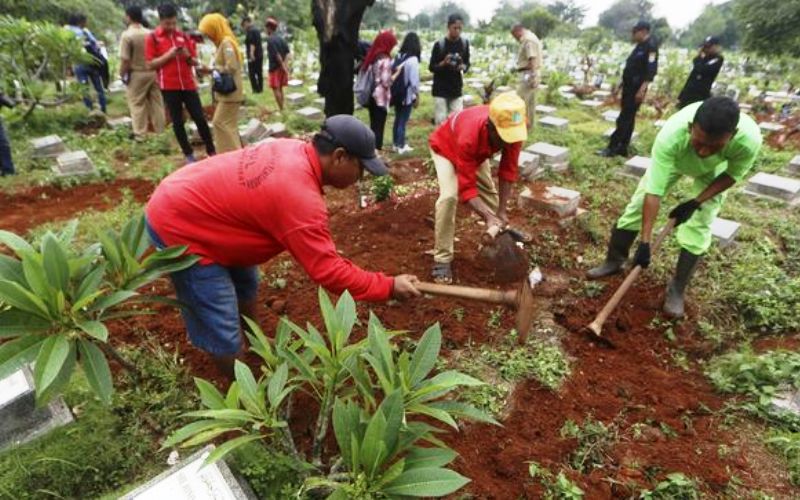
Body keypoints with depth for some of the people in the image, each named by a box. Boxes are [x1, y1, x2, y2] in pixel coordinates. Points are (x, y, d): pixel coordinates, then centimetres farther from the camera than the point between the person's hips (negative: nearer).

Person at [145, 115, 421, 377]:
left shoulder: (295, 150, -6)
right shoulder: (300, 197, -33)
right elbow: (328, 271, -28)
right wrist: (389, 287, -20)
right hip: (177, 226, -10)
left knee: (246, 285, 25)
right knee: (224, 331, -4)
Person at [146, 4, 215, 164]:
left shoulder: (184, 36, 10)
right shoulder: (152, 38, 0)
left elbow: (195, 62, 12)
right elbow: (151, 64, -5)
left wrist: (188, 56, -10)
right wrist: (168, 55, -16)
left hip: (189, 84, 2)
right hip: (169, 87, -2)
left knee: (200, 119, 0)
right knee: (177, 122, 2)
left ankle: (212, 152, 8)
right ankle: (189, 155, 12)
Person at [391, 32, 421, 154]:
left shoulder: (398, 56, 4)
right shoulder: (413, 59, -15)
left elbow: (392, 73, 5)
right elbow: (414, 80, -17)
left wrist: (394, 90, 11)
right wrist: (417, 95, -6)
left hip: (396, 94, 7)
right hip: (407, 95, -6)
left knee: (397, 119, 17)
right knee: (403, 121, 1)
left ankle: (396, 144, 26)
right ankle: (401, 146, 8)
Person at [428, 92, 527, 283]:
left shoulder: (513, 129, -31)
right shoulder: (470, 137, -46)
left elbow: (508, 170, -22)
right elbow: (466, 188, -41)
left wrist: (501, 212, -25)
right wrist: (489, 217, -49)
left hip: (478, 152, 6)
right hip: (446, 147, -5)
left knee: (489, 192, 6)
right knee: (449, 196, -25)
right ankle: (442, 258, -15)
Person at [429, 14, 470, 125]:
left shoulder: (464, 43, 2)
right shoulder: (439, 44, -8)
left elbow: (467, 63, 11)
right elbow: (431, 67, -3)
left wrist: (463, 67, -12)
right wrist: (443, 63, -22)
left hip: (457, 89, 3)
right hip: (440, 90, -3)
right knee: (441, 121, -4)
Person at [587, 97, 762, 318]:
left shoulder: (749, 139, -41)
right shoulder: (671, 135, -45)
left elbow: (732, 174, -16)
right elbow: (653, 192, -40)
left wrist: (696, 203, -23)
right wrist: (645, 242, -39)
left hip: (714, 172, 0)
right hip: (674, 158, 0)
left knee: (698, 228, -8)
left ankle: (677, 289, 8)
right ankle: (614, 261, 19)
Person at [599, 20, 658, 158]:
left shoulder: (651, 46, -13)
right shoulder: (639, 46, 15)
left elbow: (651, 71, -21)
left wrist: (642, 90, -26)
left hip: (636, 89, -9)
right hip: (629, 87, 9)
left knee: (624, 118, -7)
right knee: (628, 118, 11)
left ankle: (613, 147, -3)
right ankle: (622, 148, 16)